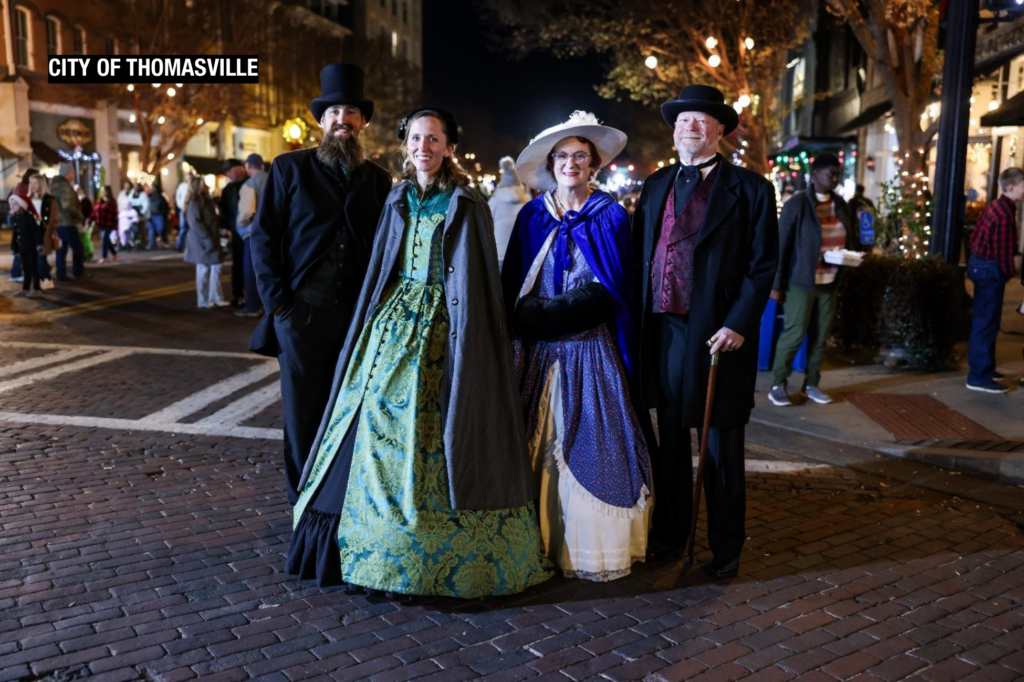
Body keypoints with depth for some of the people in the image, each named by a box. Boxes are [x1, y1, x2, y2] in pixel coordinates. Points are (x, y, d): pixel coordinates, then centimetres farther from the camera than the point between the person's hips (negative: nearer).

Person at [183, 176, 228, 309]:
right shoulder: (194, 203, -14)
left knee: (215, 267, 8)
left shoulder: (205, 200, 15)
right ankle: (203, 301, 8)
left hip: (211, 240, 9)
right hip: (202, 241, -9)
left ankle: (215, 298, 13)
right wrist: (208, 238, -22)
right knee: (203, 270, -1)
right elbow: (195, 224, -21)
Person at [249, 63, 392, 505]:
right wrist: (277, 301, -6)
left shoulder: (378, 179, 11)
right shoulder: (290, 168, 5)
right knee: (303, 410, 6)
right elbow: (263, 237, 2)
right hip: (302, 313, -1)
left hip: (358, 314, 2)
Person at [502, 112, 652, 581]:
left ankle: (595, 546, 10)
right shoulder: (532, 217, 9)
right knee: (540, 443, 4)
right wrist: (526, 320, -6)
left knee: (590, 444, -1)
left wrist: (550, 314, -12)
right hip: (540, 353, 3)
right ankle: (542, 539, 16)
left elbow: (612, 291, -5)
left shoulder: (610, 216, 2)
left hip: (592, 352, -2)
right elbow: (514, 289, 11)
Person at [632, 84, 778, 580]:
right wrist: (637, 322, 3)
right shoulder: (655, 186, 12)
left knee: (722, 446, 8)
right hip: (662, 330, 4)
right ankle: (669, 534, 32)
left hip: (718, 334, -4)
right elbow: (638, 258, 12)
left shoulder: (749, 188, -1)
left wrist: (737, 324, -16)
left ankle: (725, 548, 24)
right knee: (670, 440, 15)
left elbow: (763, 265, -6)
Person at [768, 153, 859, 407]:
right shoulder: (796, 204, -8)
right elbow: (782, 246, -8)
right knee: (794, 334, -3)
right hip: (801, 281, -5)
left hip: (830, 282, 6)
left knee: (820, 336, 8)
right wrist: (777, 284, -11)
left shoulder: (841, 204, 10)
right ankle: (777, 385, 9)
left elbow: (852, 237, 21)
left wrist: (849, 252, -3)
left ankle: (811, 384, 20)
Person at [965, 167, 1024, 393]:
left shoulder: (995, 206, 9)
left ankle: (983, 368, 30)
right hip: (991, 269, -10)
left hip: (980, 263, 10)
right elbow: (1004, 251, -21)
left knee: (984, 321, 18)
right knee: (986, 323, -6)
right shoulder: (1005, 214, -21)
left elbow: (975, 235, 17)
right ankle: (979, 377, -2)